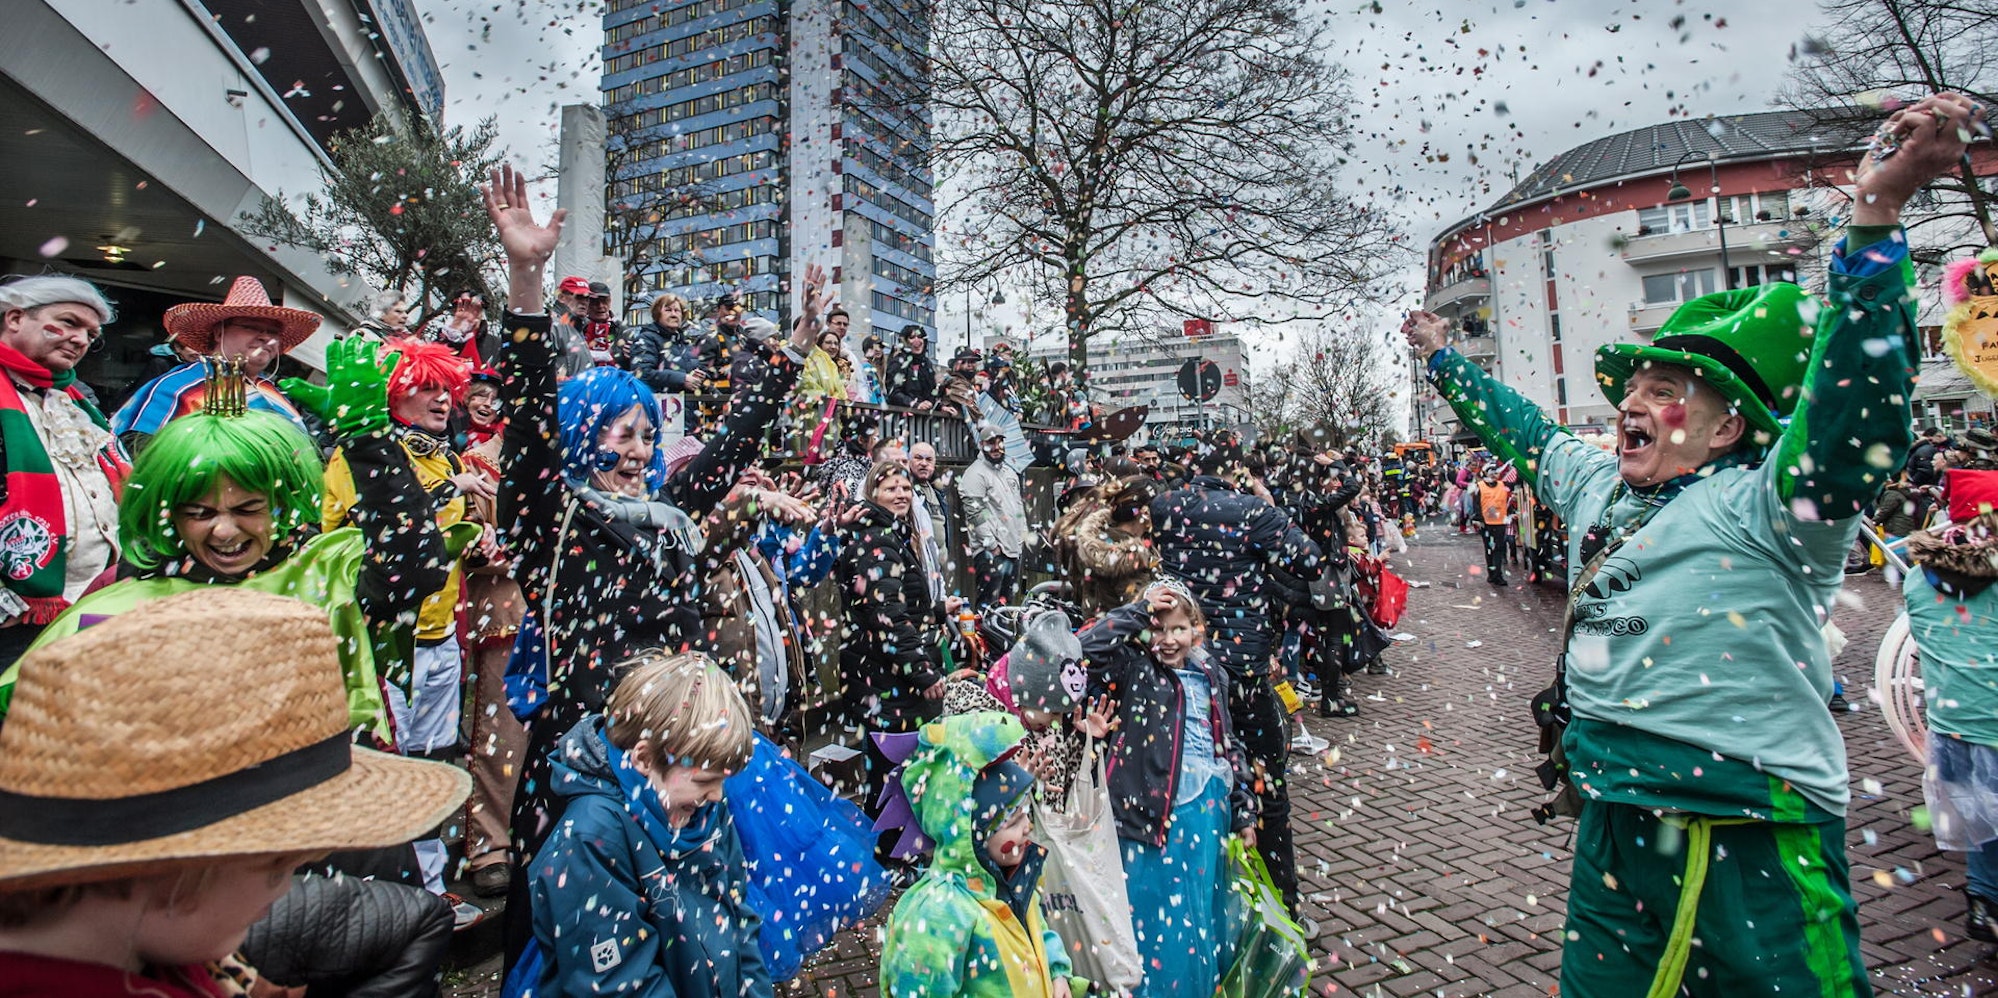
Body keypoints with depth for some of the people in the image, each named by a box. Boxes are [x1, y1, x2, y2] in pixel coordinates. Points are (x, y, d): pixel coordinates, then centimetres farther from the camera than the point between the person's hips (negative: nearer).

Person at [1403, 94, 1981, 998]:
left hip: (1751, 849, -7)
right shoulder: (1597, 484, 7)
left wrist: (1874, 216, -39)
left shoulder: (1767, 504, -14)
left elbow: (1858, 409, -32)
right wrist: (1444, 360, 33)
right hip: (1613, 822, 7)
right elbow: (1521, 429, 24)